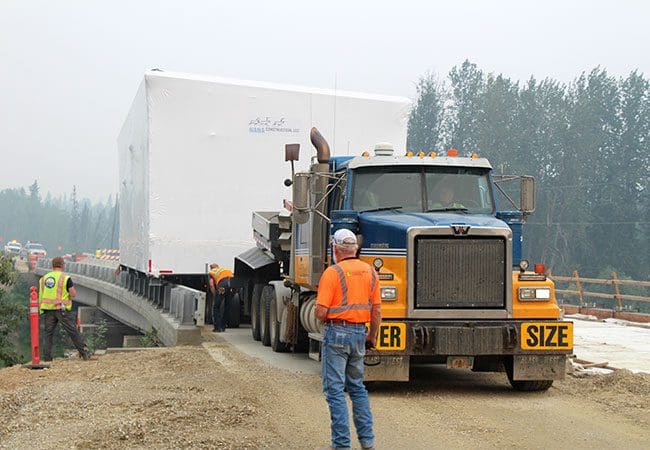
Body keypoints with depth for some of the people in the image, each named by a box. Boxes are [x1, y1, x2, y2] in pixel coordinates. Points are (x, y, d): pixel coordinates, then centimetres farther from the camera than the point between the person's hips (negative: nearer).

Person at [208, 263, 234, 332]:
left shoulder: (212, 273, 28)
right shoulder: (224, 269, 40)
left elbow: (211, 285, 11)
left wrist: (215, 296, 18)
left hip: (223, 283, -4)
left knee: (216, 306, 10)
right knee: (226, 306, 20)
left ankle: (217, 327, 6)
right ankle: (222, 327, 25)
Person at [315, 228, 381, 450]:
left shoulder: (332, 272, -12)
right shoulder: (370, 272, 6)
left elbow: (321, 311, -16)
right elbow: (376, 311, 8)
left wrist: (325, 320, 7)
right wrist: (372, 336, 20)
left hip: (337, 333, -6)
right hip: (359, 333, 6)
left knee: (335, 389, -1)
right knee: (357, 387, 18)